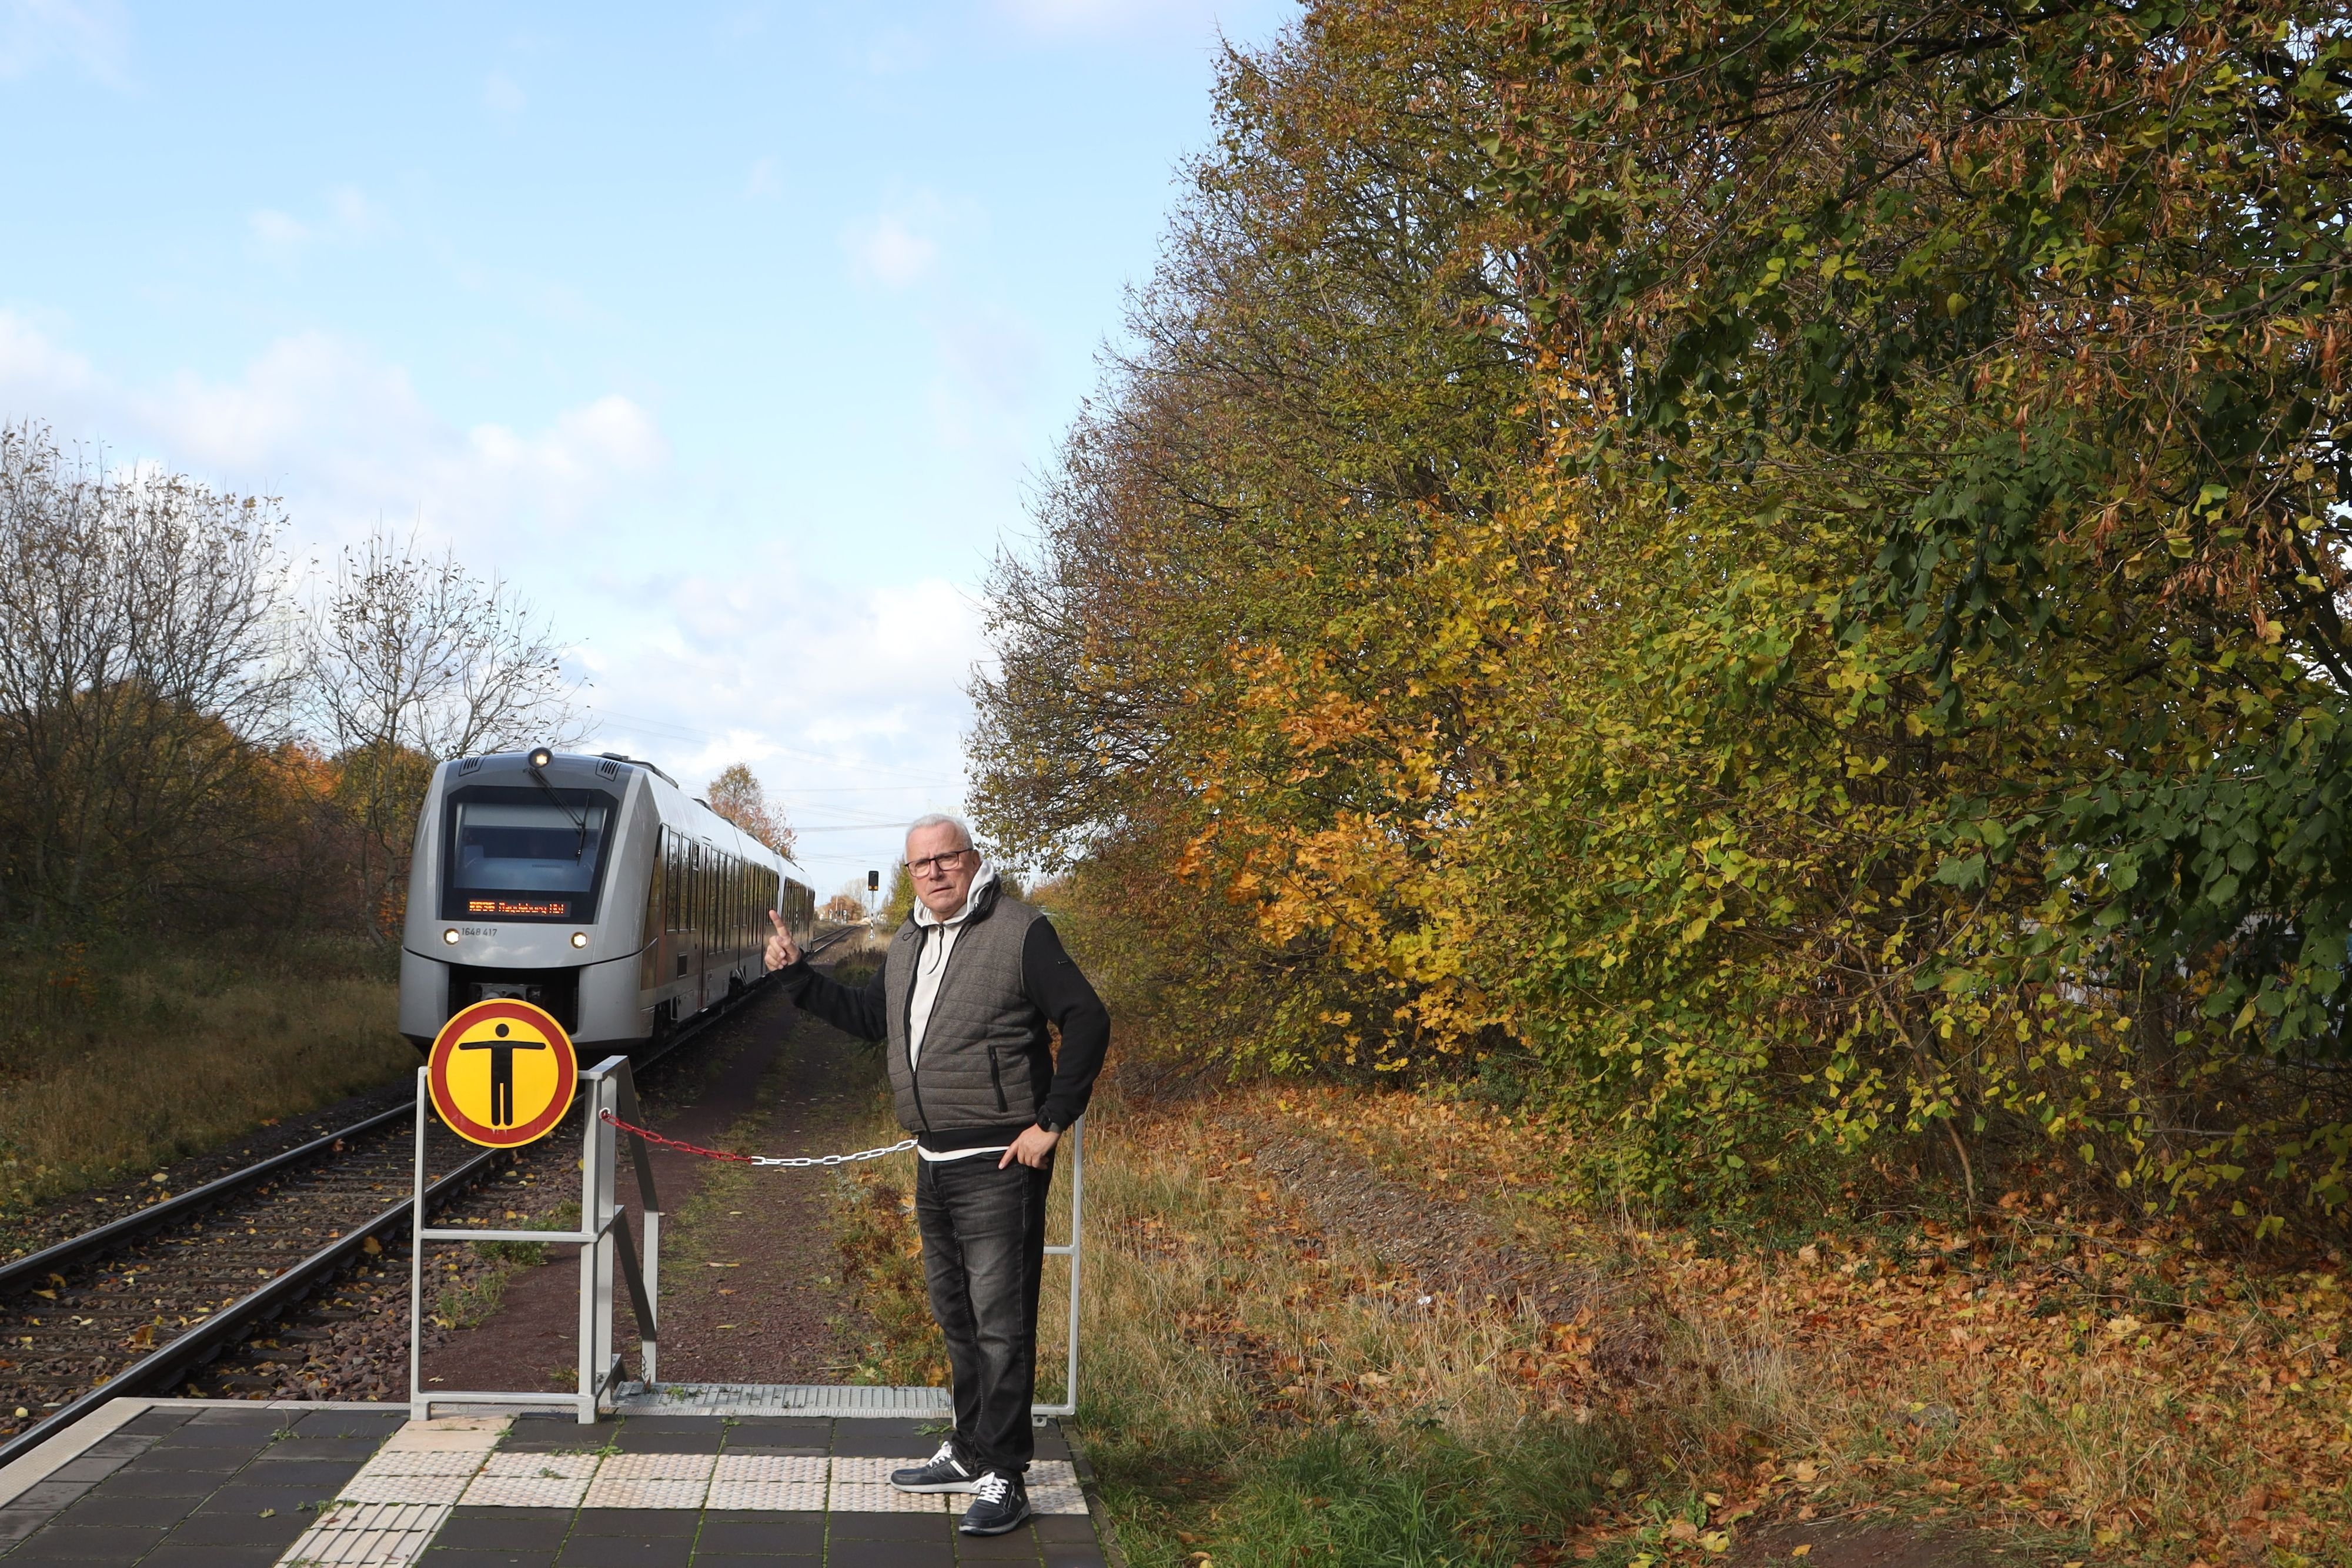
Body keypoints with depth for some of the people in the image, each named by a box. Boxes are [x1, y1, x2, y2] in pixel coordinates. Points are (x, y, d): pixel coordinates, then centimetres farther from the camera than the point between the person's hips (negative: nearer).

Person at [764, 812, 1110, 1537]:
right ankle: (969, 1454, 32)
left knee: (1000, 1324, -5)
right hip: (934, 1163, 8)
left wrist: (1052, 1123, -16)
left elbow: (1088, 1022, -15)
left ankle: (1002, 1480, 2)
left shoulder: (1020, 933, -12)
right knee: (956, 1317, 18)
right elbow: (867, 1016, 27)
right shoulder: (907, 945, 13)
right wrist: (798, 975, 16)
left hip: (998, 1166, -8)